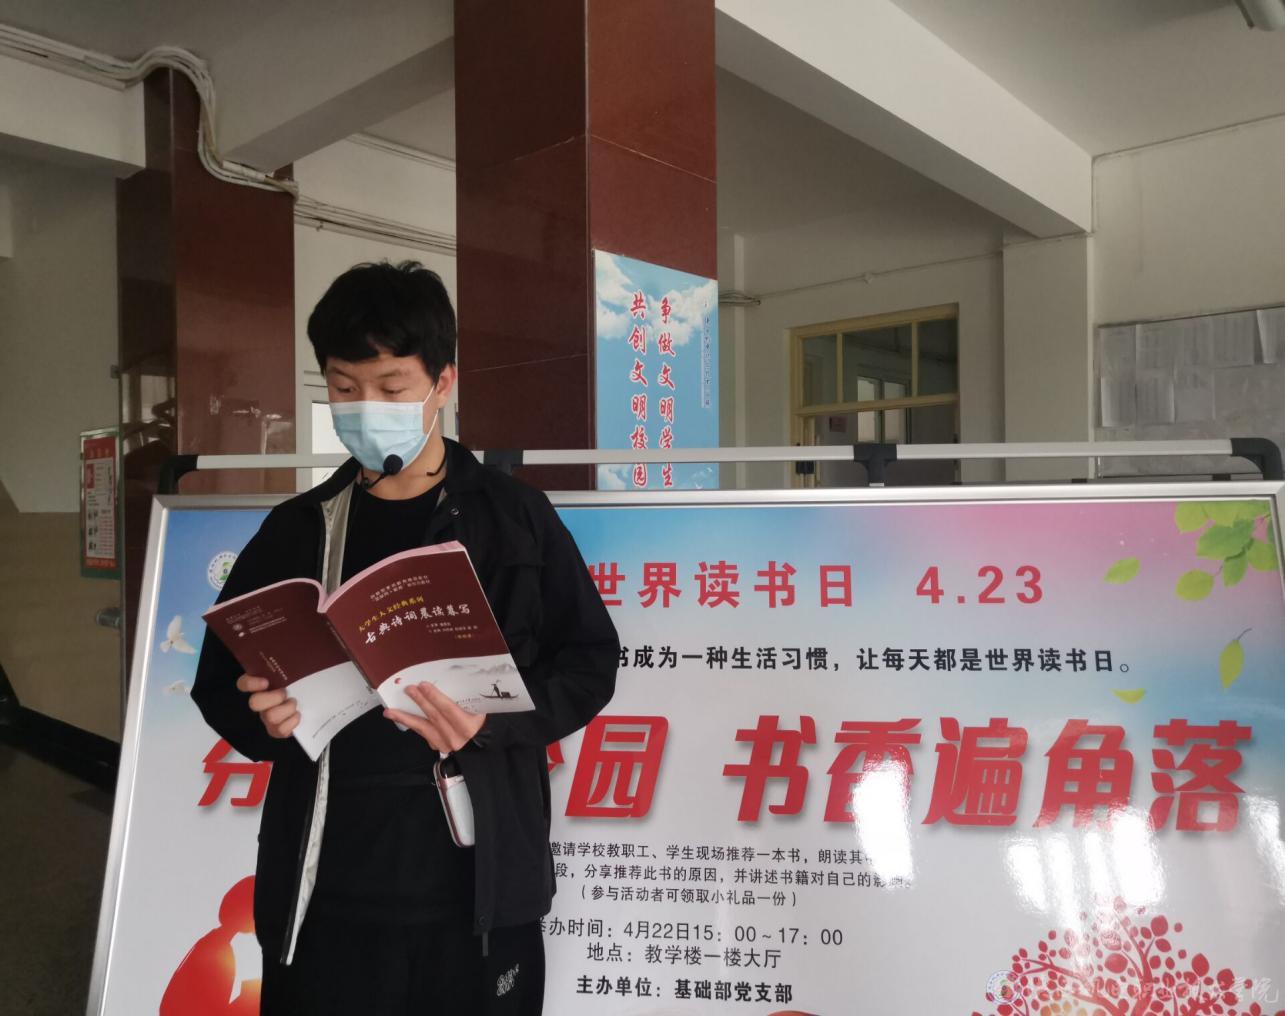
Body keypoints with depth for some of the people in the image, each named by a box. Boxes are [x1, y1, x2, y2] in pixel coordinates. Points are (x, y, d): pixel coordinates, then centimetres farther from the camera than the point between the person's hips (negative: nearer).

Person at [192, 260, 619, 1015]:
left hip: (480, 893, -1)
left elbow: (590, 663, 1)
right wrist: (262, 718, -11)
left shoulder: (516, 517, 0)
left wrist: (493, 720, -16)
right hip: (325, 899, 2)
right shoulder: (295, 532, 6)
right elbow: (219, 683, 11)